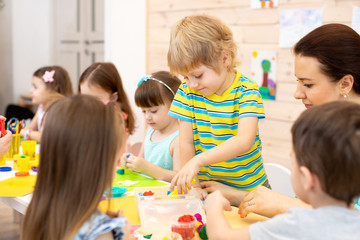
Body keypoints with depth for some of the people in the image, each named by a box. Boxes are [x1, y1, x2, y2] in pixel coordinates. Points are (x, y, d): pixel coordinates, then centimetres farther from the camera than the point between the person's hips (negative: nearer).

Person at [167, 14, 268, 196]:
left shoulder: (246, 91, -12)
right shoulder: (187, 91, -1)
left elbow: (244, 141, -25)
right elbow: (186, 143, -2)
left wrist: (198, 161, -35)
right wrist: (193, 186, -10)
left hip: (247, 188, -3)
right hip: (208, 188, 3)